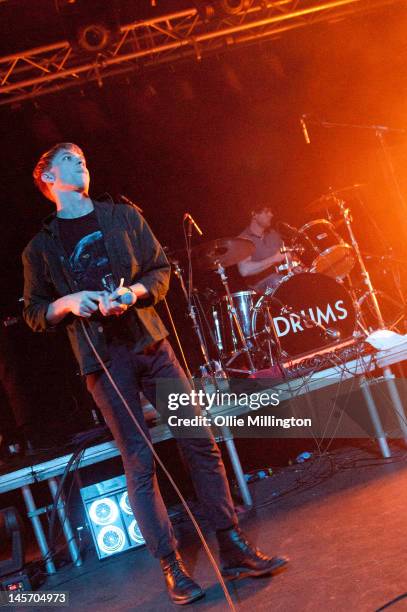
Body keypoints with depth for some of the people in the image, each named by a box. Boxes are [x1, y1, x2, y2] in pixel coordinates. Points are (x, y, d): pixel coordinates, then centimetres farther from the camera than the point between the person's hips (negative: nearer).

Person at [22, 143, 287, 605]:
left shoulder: (123, 217, 12)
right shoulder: (41, 247, 7)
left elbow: (161, 269, 11)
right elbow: (34, 313, 8)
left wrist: (135, 291, -9)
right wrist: (67, 302, -12)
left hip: (151, 345, 3)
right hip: (103, 361, -2)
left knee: (200, 443, -1)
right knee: (139, 463, -4)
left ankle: (234, 550, 9)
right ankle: (171, 568, 7)